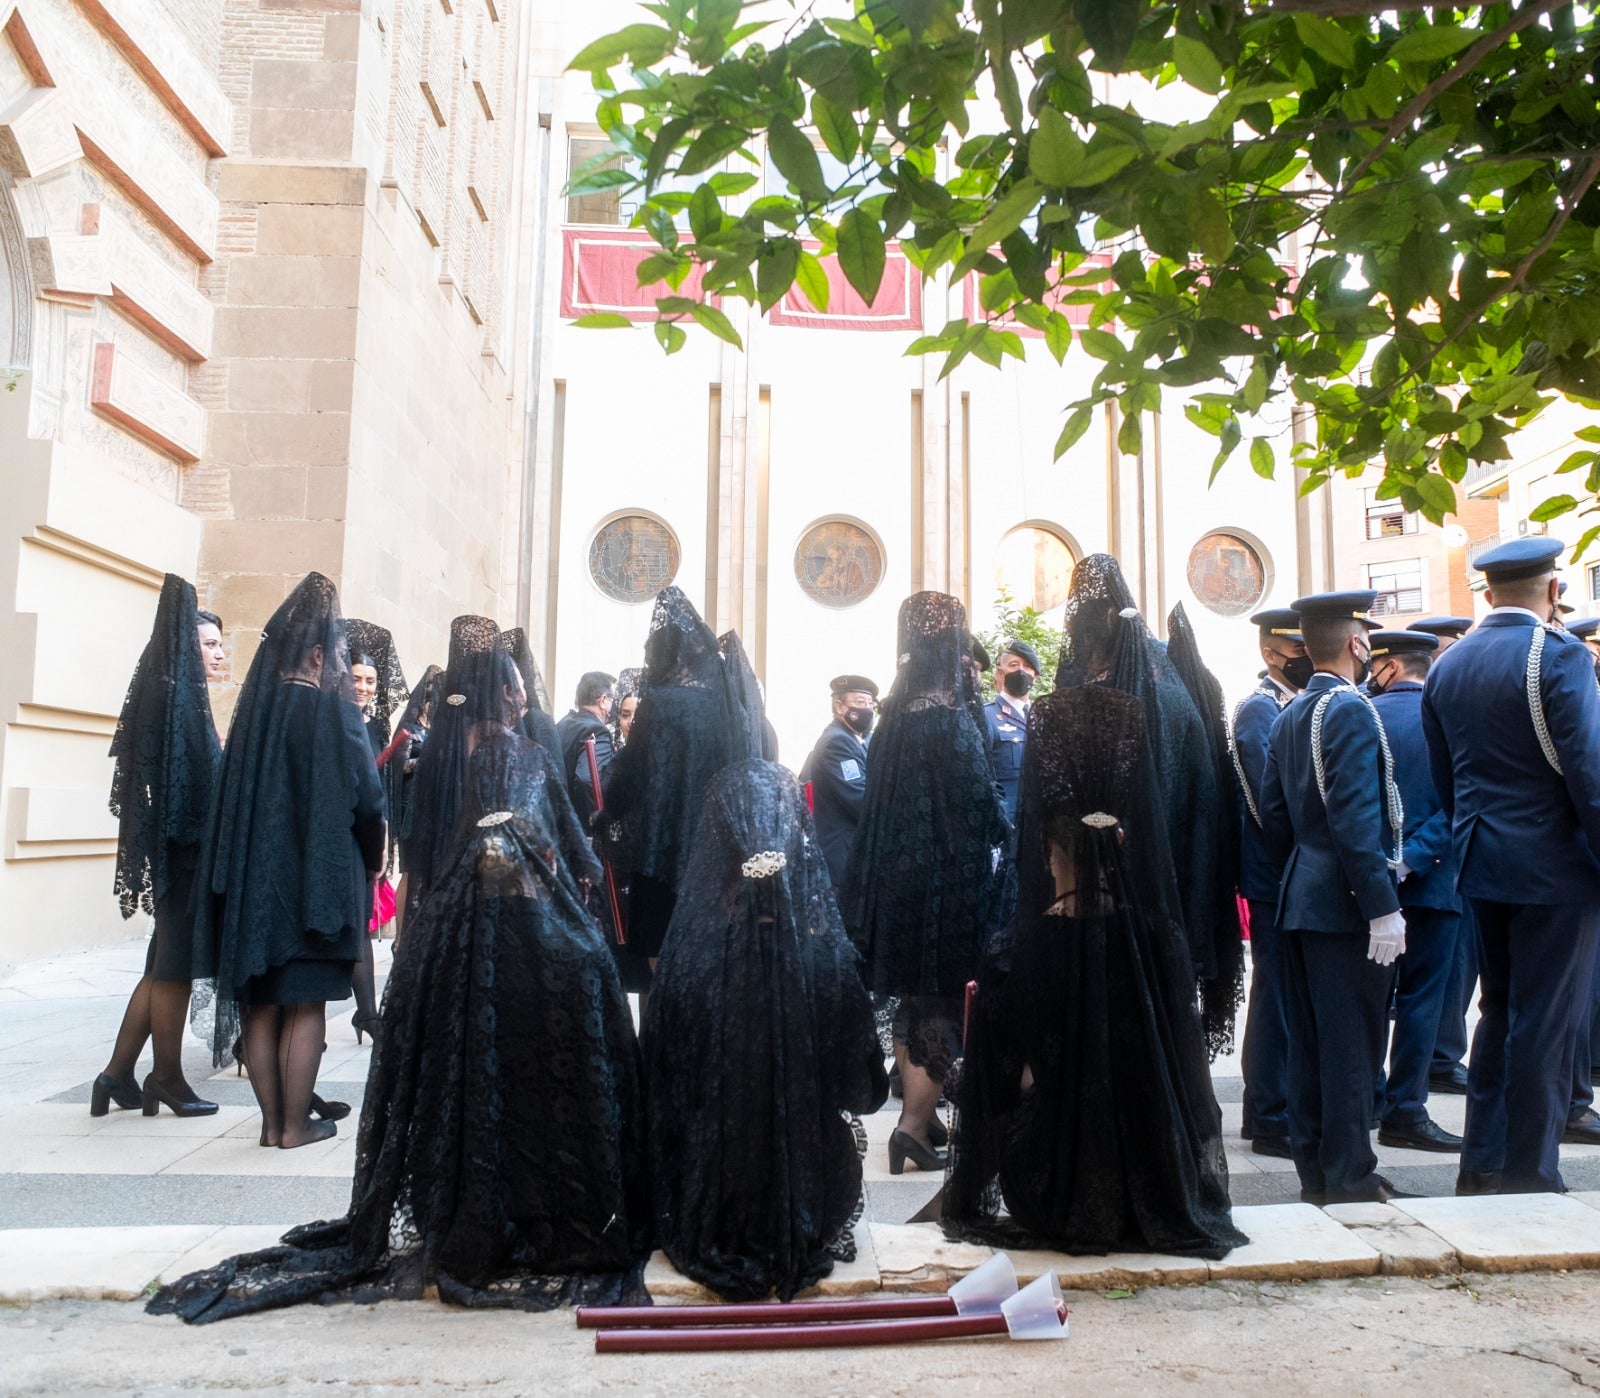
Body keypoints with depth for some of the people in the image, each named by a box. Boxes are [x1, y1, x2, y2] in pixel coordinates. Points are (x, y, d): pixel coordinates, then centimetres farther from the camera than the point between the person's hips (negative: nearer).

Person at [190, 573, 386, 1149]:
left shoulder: (254, 707, 5)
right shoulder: (334, 710, -10)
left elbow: (230, 792, 8)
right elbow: (366, 795, -10)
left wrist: (248, 860, 16)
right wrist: (372, 860, 6)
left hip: (252, 874, 5)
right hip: (318, 877, -5)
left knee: (261, 1002, 11)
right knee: (307, 1004, 3)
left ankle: (272, 1120, 18)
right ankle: (296, 1124, 9)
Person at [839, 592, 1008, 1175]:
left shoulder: (895, 713, 4)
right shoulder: (952, 718, -17)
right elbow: (981, 802, -15)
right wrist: (1000, 831, 5)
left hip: (897, 874, 7)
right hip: (949, 879, -7)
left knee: (909, 996, 16)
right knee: (944, 999, 2)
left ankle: (919, 1109, 26)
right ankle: (915, 1123, 1)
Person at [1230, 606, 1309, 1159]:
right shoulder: (1260, 709, -13)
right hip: (1277, 879, -9)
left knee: (1282, 995, 16)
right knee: (1278, 995, -2)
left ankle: (1264, 1107, 28)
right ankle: (1272, 1121, 8)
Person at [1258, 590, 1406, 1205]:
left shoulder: (1288, 716, 11)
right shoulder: (1350, 709, -15)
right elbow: (1356, 818, -22)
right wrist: (1383, 909, -20)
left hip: (1301, 899, 9)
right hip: (1348, 903, -9)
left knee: (1310, 1039, 13)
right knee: (1353, 1041, 0)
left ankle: (1314, 1169, 23)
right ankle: (1350, 1177, 9)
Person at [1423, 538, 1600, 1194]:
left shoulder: (1446, 666, 8)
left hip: (1482, 868, 7)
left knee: (1498, 1012, 17)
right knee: (1545, 1026, 2)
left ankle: (1482, 1166, 24)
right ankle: (1529, 1179, 11)